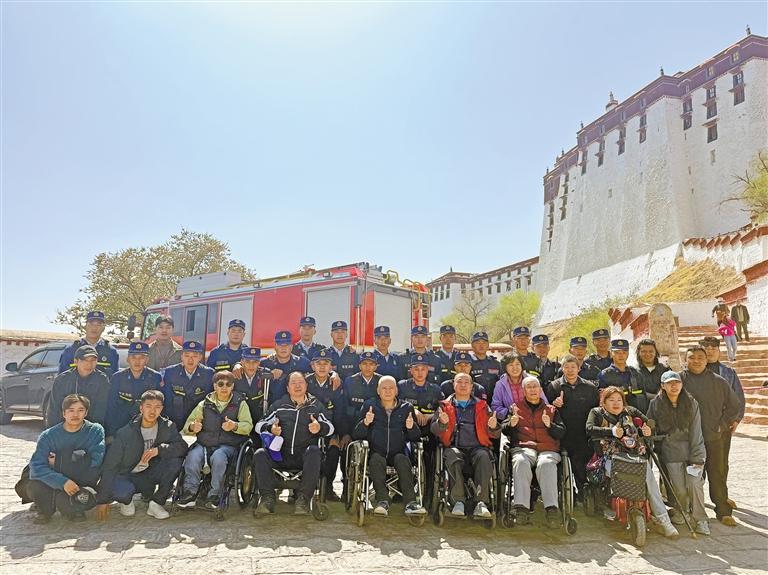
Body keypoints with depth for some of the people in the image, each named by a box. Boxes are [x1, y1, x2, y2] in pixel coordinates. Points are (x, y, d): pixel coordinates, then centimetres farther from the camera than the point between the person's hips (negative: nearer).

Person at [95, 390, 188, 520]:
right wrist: (103, 500, -14)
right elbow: (109, 466, -12)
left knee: (176, 460, -25)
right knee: (121, 492, -36)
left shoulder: (167, 426, -8)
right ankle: (126, 500, 4)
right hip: (127, 475, -2)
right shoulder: (125, 433, -14)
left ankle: (156, 503, -10)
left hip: (151, 475, 2)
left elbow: (182, 447, -17)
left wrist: (159, 449, -32)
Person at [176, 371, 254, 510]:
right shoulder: (205, 404, 14)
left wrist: (234, 426, -24)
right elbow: (188, 424, 13)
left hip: (227, 445, -2)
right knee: (193, 457, -28)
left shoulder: (240, 403, 8)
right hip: (204, 443, 2)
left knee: (218, 457, -33)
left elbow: (248, 426, -3)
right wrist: (192, 427, -12)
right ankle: (189, 493, -17)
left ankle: (214, 495, -21)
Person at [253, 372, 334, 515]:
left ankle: (303, 498, -28)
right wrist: (270, 428, -8)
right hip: (281, 455, 2)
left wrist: (320, 427, -16)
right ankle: (268, 497, -18)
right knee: (260, 454, -25)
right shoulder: (278, 405, 19)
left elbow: (330, 427, 8)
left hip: (305, 455, -1)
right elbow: (259, 425, 15)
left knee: (314, 451, -34)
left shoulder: (316, 405, 16)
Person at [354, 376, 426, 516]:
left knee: (402, 460, -29)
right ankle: (383, 501, -36)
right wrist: (365, 423, -18)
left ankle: (410, 502, -36)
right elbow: (356, 435, 2)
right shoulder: (369, 406, 8)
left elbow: (415, 438, 10)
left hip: (398, 453, 1)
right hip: (376, 452, 0)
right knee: (377, 460, -31)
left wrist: (411, 427, -12)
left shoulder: (406, 408, 11)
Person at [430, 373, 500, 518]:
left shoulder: (482, 406, 24)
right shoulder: (445, 406, 21)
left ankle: (481, 502, -34)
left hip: (477, 447, 1)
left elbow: (494, 434, 18)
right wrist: (442, 423, -13)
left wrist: (494, 427, -7)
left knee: (484, 457, -33)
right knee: (453, 457, -35)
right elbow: (433, 429, 10)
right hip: (454, 447, -1)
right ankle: (458, 501, -31)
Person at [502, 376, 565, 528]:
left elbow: (561, 433, 17)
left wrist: (550, 425, -4)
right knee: (521, 462, -36)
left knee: (546, 464, -36)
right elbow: (503, 429, 17)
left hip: (548, 449, 1)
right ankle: (521, 507, -43)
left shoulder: (551, 410, 27)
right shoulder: (515, 407, 25)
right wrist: (511, 424, -6)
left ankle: (551, 508, -43)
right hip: (523, 447, 0)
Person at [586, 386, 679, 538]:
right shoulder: (596, 413, 12)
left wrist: (648, 430, 0)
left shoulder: (631, 412, 23)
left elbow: (649, 423, 24)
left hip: (636, 455, 3)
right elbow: (590, 429, -5)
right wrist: (611, 431, -16)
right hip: (612, 457, -3)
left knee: (649, 478, -21)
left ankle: (663, 519, -14)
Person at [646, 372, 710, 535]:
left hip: (692, 449, 0)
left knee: (694, 483, -13)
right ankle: (680, 512, 23)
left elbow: (695, 432, -5)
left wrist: (697, 459, -10)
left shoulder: (691, 403, -2)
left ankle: (700, 520, 5)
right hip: (671, 452, 0)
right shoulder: (656, 404, -2)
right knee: (680, 489, -6)